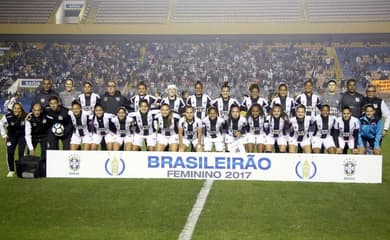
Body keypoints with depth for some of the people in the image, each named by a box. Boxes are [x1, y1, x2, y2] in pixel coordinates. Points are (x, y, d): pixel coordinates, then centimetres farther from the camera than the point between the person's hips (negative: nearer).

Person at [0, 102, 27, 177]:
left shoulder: (25, 117, -21)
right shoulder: (8, 116, -19)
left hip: (22, 136, -1)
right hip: (11, 136, 1)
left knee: (21, 152, -10)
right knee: (10, 153, -6)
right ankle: (11, 170, 9)